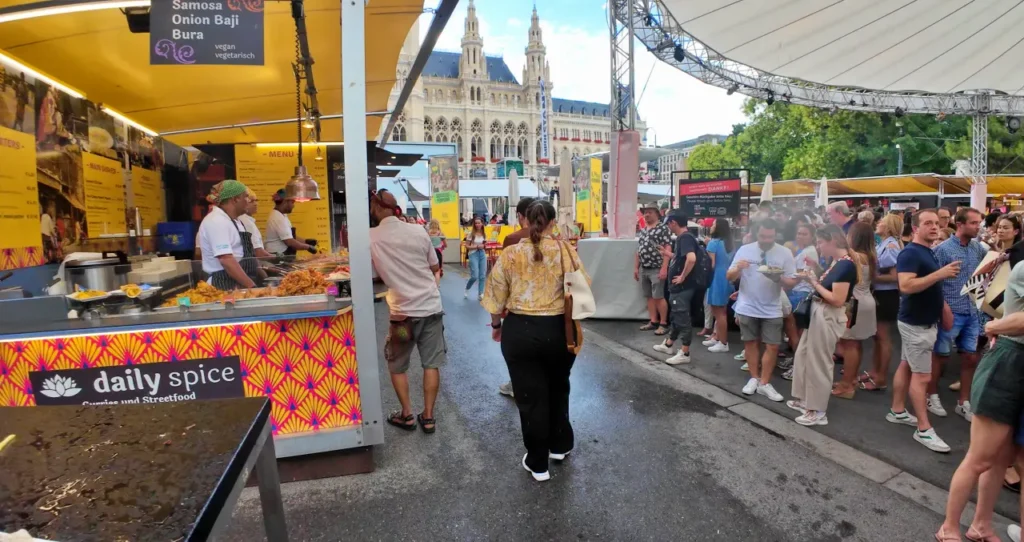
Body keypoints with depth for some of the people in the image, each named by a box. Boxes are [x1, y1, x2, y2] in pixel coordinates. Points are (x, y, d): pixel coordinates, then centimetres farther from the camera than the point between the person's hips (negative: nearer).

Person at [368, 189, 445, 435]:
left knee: (397, 366, 17)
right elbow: (436, 269, 9)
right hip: (432, 307, 3)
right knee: (431, 364, 10)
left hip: (403, 311, -3)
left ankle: (406, 415, 23)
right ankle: (428, 417, 17)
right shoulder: (419, 231, 2)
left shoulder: (371, 237, -6)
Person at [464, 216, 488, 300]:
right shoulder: (471, 233, -7)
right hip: (473, 254, -5)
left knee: (483, 275, 4)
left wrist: (484, 246, -5)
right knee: (475, 276, -9)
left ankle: (480, 293, 14)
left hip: (482, 254, 5)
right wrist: (477, 246, -17)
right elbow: (467, 246, -8)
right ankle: (466, 289, 18)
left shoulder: (484, 233, 7)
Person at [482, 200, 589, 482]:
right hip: (559, 330, 2)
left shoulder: (510, 254, -8)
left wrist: (496, 325, 13)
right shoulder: (566, 250, -6)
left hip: (520, 330, -1)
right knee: (558, 388, 25)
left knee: (530, 396, 10)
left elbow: (496, 296, -4)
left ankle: (537, 463, 22)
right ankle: (560, 445, 40)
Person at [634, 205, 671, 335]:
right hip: (643, 269, 7)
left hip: (656, 269, -7)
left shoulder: (663, 228, -7)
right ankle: (653, 322, 19)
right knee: (649, 297, 10)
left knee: (658, 297, -5)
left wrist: (664, 268, -20)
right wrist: (636, 267, 16)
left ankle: (663, 324, 4)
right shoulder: (643, 230, 15)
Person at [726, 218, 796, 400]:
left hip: (772, 310, 0)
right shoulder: (744, 250, -3)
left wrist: (779, 278, -26)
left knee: (772, 346, 1)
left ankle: (764, 383, 15)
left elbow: (792, 282, -5)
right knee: (750, 343, 11)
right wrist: (737, 269, -23)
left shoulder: (785, 253, -4)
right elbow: (729, 277, -1)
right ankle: (754, 378, 26)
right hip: (747, 308, 0)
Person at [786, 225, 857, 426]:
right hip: (818, 312, 10)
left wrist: (815, 283, -15)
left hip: (829, 317, -10)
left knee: (818, 362, 2)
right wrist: (812, 278, -3)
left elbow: (837, 300, -22)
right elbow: (827, 286, 9)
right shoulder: (836, 261, 10)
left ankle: (818, 411, 16)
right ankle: (805, 399, 33)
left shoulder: (846, 265, -19)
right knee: (803, 355, 18)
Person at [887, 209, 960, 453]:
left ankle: (897, 411, 27)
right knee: (922, 376, -6)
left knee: (906, 366, 16)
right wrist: (940, 273, -30)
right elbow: (906, 286, -29)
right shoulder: (911, 253, -18)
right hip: (916, 323, -9)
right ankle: (924, 430, 0)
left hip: (924, 322, 9)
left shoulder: (928, 252, 12)